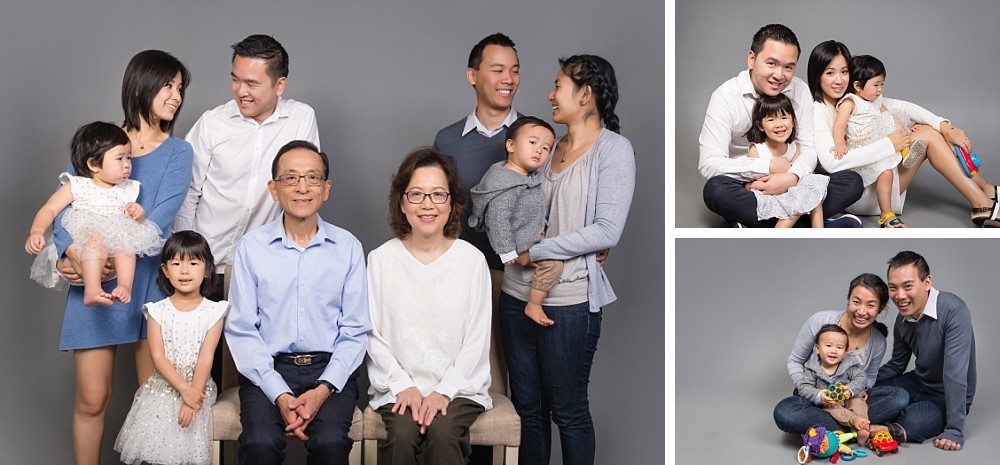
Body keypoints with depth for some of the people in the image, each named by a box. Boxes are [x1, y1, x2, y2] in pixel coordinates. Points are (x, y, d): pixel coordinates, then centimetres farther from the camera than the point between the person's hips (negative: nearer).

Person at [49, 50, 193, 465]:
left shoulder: (178, 153, 6)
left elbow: (157, 221, -7)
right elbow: (65, 200, -2)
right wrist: (73, 252, -22)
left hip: (150, 280, 0)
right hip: (92, 286, 0)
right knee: (92, 399, 1)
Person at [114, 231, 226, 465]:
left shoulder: (213, 311, -1)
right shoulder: (158, 311, 1)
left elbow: (205, 358, -8)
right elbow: (158, 356, -7)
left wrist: (193, 395, -19)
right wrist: (184, 389, -18)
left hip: (198, 388, -1)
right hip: (163, 388, 1)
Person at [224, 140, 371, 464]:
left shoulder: (348, 247, 5)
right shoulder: (251, 247, 3)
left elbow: (355, 331, 3)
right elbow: (241, 330, 0)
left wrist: (323, 390, -12)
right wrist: (280, 395, -12)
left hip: (329, 369, 1)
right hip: (268, 369, 0)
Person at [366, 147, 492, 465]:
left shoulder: (472, 260, 2)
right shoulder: (381, 259, 4)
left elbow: (477, 339, 1)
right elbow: (373, 334, 3)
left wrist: (444, 391, -10)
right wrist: (403, 386, -9)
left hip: (458, 385, 0)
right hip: (399, 385, 1)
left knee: (442, 433, -30)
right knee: (402, 433, -28)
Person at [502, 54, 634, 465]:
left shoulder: (613, 149, -8)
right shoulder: (550, 147, 12)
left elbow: (607, 232, -16)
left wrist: (537, 251, -14)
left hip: (568, 300, -7)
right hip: (518, 292, 7)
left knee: (568, 411, 4)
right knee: (527, 406, 14)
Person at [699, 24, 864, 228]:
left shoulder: (800, 90, -1)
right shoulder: (726, 96, -13)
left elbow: (809, 149, -3)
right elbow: (708, 164, -22)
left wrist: (791, 176, -26)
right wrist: (771, 167, -21)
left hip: (790, 186, 4)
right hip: (745, 189, -4)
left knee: (852, 182, -15)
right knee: (717, 189, -37)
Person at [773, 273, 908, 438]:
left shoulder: (878, 342, -9)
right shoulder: (820, 321, -17)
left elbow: (869, 378, 10)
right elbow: (794, 361, -5)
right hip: (813, 397, -2)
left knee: (900, 397, -23)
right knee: (783, 413, -37)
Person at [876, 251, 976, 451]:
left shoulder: (953, 311, -28)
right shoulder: (903, 319, -5)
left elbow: (956, 374, -32)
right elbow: (897, 365, 10)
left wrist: (955, 431, -34)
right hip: (918, 383, 6)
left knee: (910, 425, -28)